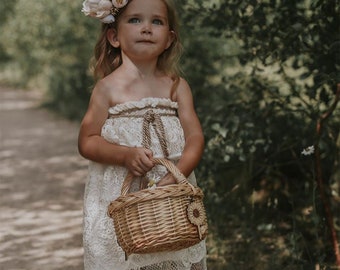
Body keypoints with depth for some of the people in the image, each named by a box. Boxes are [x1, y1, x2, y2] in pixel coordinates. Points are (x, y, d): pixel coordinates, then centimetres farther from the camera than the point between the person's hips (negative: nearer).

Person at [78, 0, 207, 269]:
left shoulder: (177, 86, 2)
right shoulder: (108, 87, -4)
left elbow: (195, 137, -4)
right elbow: (87, 142, -4)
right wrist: (125, 155, -19)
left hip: (171, 195, 2)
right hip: (118, 199, -2)